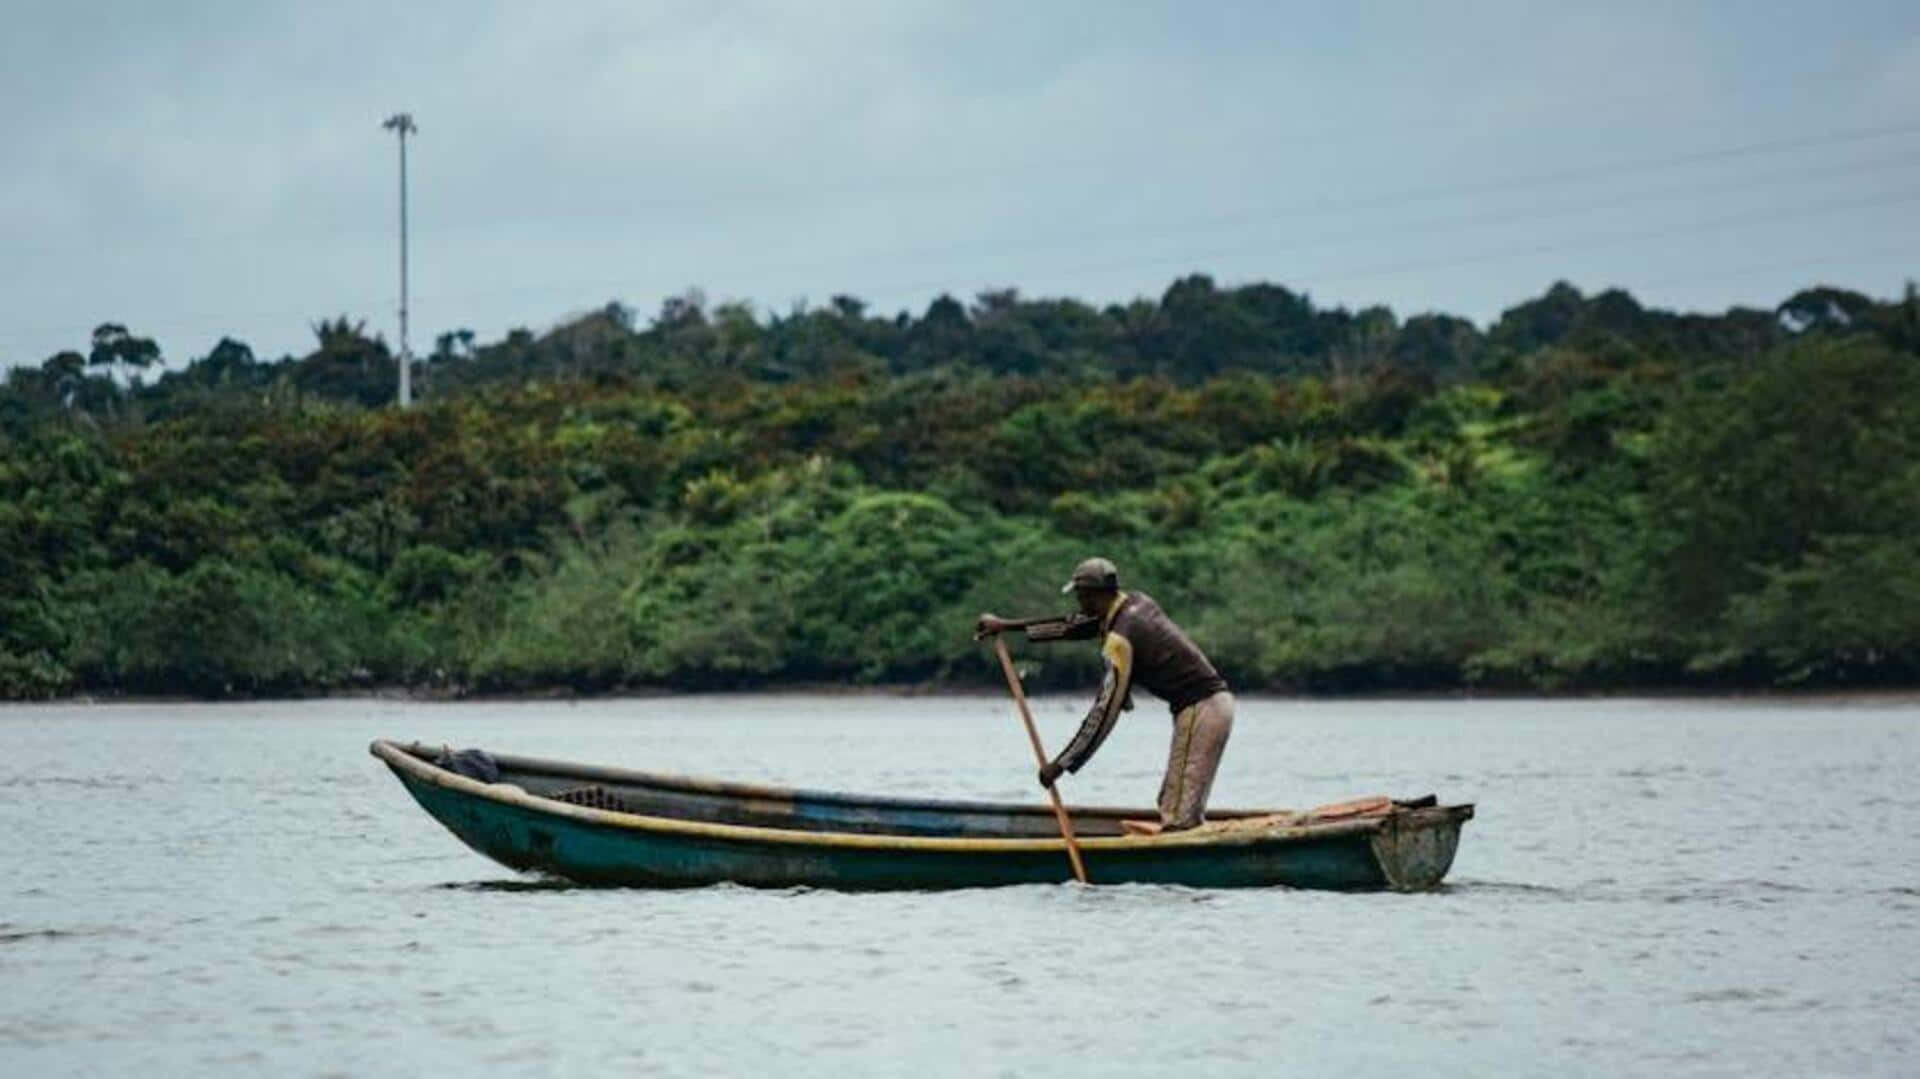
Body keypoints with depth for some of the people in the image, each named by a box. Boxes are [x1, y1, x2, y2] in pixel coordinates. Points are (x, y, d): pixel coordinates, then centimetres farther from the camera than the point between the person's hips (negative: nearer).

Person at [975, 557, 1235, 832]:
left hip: (1200, 710, -10)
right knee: (1172, 803, 13)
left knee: (1179, 817, -12)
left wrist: (1061, 765, -10)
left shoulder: (1120, 639, -16)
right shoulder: (1136, 602, 11)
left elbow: (1105, 711, -16)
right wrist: (1007, 625, 26)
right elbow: (1075, 625, 24)